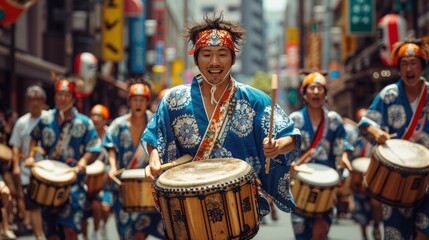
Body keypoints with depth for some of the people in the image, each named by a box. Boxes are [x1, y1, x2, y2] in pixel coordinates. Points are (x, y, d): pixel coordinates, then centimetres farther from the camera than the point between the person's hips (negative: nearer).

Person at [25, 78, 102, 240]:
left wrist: (83, 161, -19)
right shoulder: (45, 120, 5)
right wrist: (31, 156, 9)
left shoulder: (84, 123, -2)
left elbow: (94, 149, -1)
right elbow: (35, 138, 22)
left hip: (73, 180, -3)